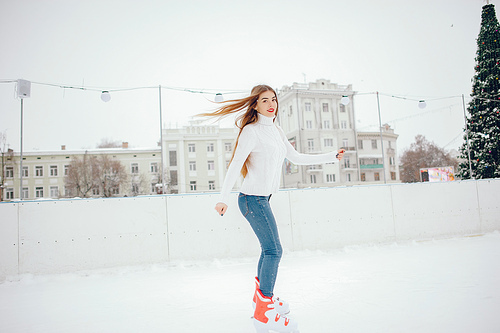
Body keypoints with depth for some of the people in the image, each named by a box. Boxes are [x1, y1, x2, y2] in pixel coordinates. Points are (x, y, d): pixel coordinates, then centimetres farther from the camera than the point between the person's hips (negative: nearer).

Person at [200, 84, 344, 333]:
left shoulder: (277, 131, 14)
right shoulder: (251, 131, -11)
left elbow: (296, 158, 20)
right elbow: (235, 164, -18)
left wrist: (332, 156, 22)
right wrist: (224, 198, -25)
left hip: (262, 199, 9)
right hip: (253, 199, -9)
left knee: (269, 249, 16)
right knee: (274, 250, -8)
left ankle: (262, 296, 34)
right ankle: (264, 313, 2)